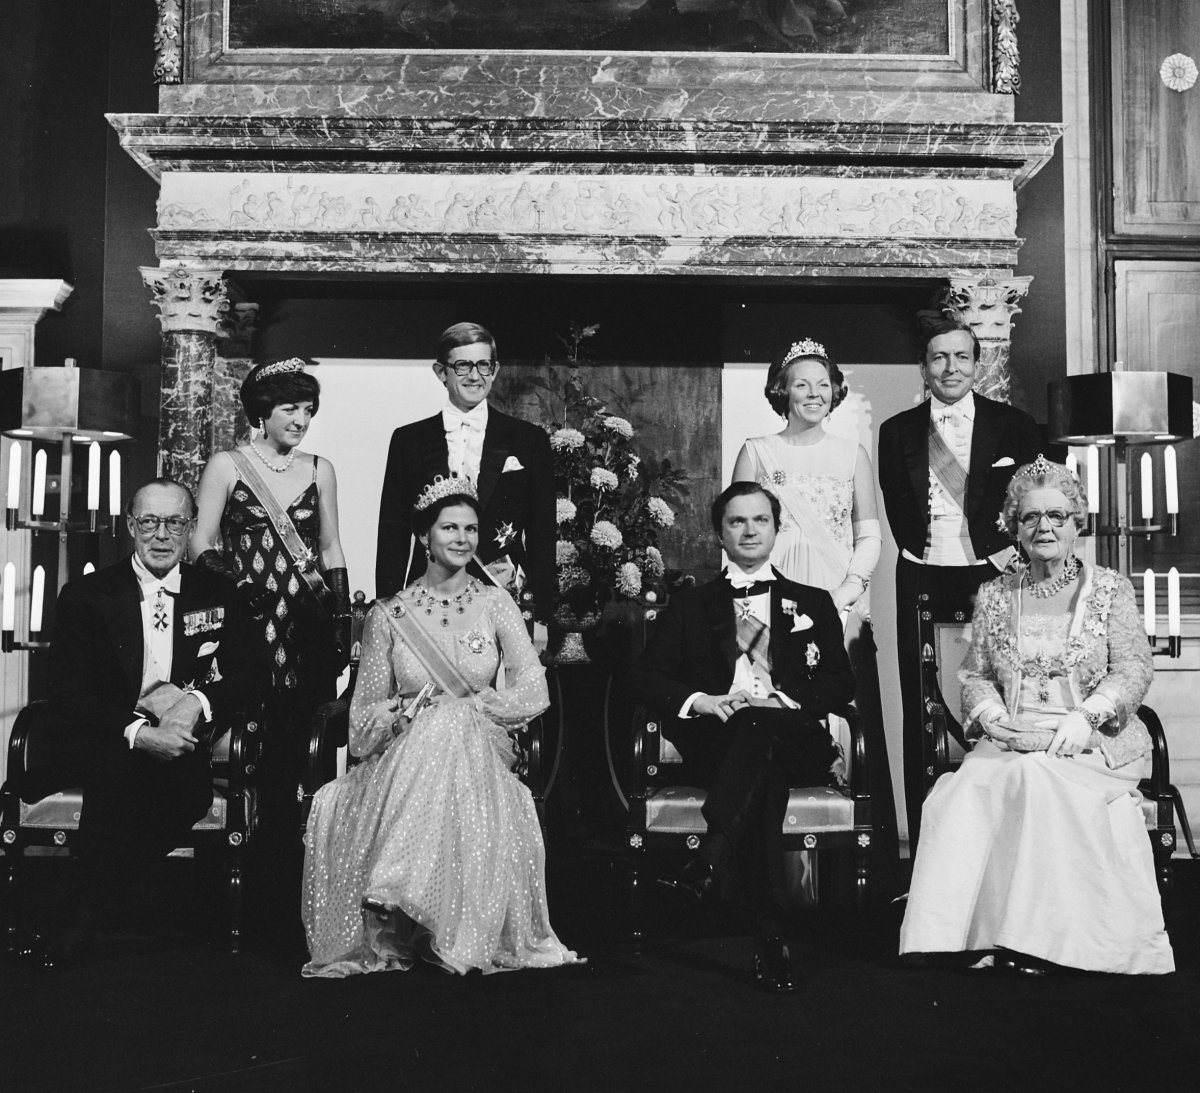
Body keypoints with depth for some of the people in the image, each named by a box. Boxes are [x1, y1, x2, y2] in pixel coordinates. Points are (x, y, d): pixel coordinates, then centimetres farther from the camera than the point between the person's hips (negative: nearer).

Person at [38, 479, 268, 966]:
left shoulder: (217, 593, 11)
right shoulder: (86, 596, 2)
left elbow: (255, 671, 3)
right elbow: (69, 697, -7)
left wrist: (197, 701, -18)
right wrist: (138, 733, -25)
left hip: (183, 742, 2)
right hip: (104, 742, -2)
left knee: (192, 782, -31)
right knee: (116, 768, -35)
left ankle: (91, 913, -14)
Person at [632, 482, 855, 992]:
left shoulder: (813, 603, 25)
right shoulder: (689, 605, 24)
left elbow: (841, 683, 12)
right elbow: (647, 676, 12)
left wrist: (783, 700, -8)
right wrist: (698, 700, -8)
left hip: (795, 741, 0)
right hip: (714, 744, 0)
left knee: (759, 726, -38)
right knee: (763, 776, -38)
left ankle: (710, 862, -50)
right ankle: (770, 934, -46)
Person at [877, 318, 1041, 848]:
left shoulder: (1015, 426, 9)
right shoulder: (897, 432, 11)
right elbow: (898, 513, 6)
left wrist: (1001, 559, -6)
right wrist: (926, 555, -6)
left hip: (991, 576, -1)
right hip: (922, 581, 1)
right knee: (922, 715, 1)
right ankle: (925, 849, 6)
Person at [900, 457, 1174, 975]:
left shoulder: (1109, 588, 8)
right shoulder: (994, 596, 16)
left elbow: (1134, 668, 0)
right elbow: (974, 674, 15)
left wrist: (1085, 717, -15)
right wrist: (989, 713, -7)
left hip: (1089, 740, -2)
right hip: (1009, 738, 3)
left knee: (1037, 780, -34)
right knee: (964, 791, -29)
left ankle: (1035, 937, -29)